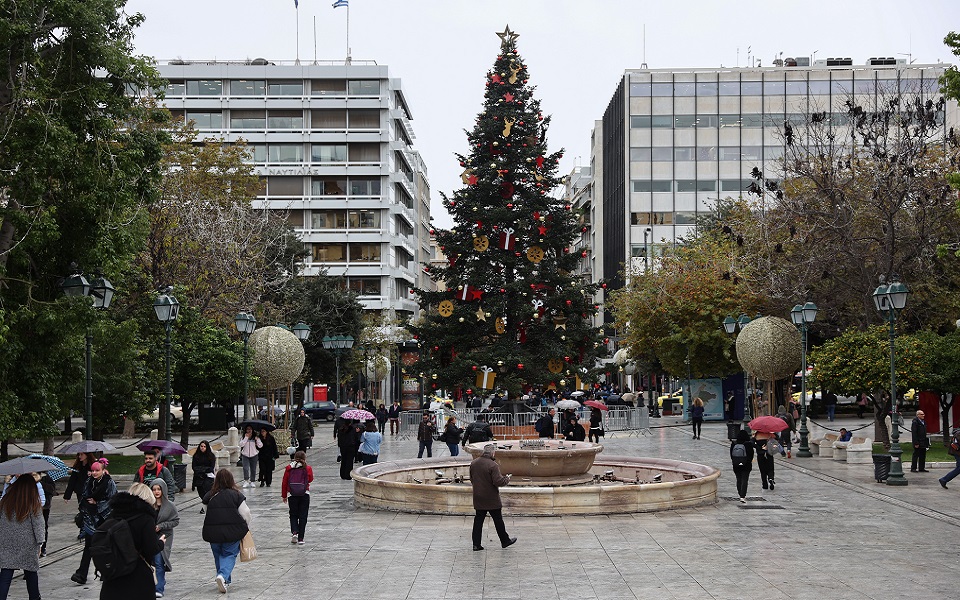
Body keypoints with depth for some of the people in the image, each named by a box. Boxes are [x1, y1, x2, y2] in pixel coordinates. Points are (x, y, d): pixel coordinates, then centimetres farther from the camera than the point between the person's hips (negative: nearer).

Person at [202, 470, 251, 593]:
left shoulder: (209, 496, 2)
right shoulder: (236, 495, -5)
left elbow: (207, 513, 10)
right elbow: (245, 513, -3)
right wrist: (246, 526, 13)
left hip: (212, 532, 2)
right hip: (232, 531, -2)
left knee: (218, 555, 18)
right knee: (229, 555, 6)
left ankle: (225, 581, 22)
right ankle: (223, 575, -16)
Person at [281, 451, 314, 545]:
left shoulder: (288, 468, 0)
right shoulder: (308, 468, -3)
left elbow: (284, 483, 3)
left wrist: (284, 496, 14)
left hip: (292, 495, 1)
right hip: (305, 495, -1)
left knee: (293, 515, 15)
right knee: (303, 516, 5)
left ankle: (294, 532, -8)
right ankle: (300, 538, 3)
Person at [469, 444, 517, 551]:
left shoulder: (473, 463, 3)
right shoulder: (493, 465, -20)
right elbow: (498, 482, -22)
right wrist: (506, 478, -3)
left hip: (478, 498, 6)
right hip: (491, 498, -6)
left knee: (478, 520, 10)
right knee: (498, 520, 8)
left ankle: (476, 544, 8)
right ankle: (505, 540, 21)